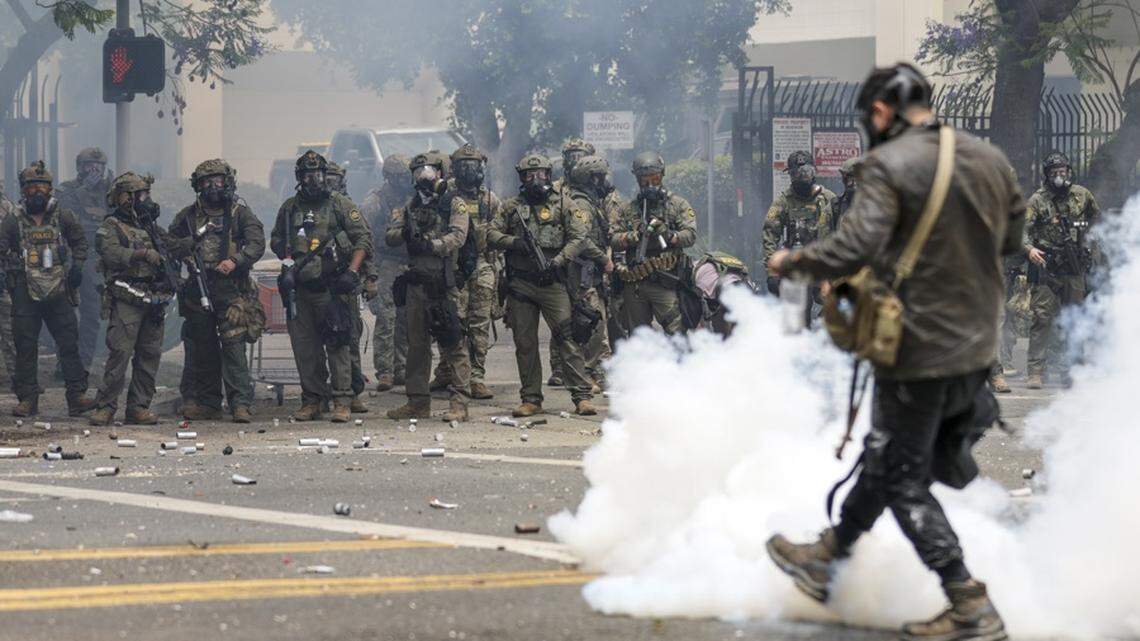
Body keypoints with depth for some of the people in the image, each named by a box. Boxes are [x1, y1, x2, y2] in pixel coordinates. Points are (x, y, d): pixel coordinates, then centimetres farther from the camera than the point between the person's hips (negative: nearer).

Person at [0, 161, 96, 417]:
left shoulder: (63, 217, 5)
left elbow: (80, 242, 16)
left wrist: (77, 266, 3)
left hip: (58, 291, 1)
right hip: (25, 294, -1)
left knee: (69, 343, -3)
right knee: (25, 348, 3)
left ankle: (77, 396, -1)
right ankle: (28, 399, 10)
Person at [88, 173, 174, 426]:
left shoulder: (151, 227, 21)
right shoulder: (111, 227, -2)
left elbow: (168, 254, 30)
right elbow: (111, 252, -20)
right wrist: (143, 254, -30)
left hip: (154, 300, 7)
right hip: (126, 300, -7)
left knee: (149, 356, 5)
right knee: (120, 353, -12)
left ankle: (139, 407, 11)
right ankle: (105, 407, -9)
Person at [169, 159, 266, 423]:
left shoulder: (239, 212, 3)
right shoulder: (189, 215, 13)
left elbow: (257, 243, -6)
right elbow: (170, 243, 19)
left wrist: (235, 261, -22)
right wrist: (190, 242, -1)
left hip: (230, 289, -4)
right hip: (198, 289, 4)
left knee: (234, 345, -12)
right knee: (201, 350, 7)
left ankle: (241, 404, -14)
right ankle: (208, 403, 17)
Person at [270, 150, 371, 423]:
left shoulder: (340, 206, 2)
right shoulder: (289, 208, 12)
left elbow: (363, 239, 1)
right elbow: (276, 240, 23)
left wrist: (352, 270, -10)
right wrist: (287, 262, 5)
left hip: (330, 288, -4)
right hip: (299, 288, 4)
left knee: (337, 344, -7)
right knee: (304, 347, 6)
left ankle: (341, 402, -6)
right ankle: (311, 400, 13)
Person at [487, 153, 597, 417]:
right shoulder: (512, 206, 11)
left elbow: (578, 237, 0)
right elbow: (492, 234, 9)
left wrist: (557, 262, -13)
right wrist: (514, 242, -11)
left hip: (552, 283, -2)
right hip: (520, 284, 3)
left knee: (568, 338, -9)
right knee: (525, 343, 6)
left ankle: (582, 397, -9)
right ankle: (531, 399, 13)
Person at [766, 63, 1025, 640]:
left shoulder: (889, 165, -17)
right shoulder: (988, 159, 4)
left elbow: (854, 249, -26)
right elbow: (1011, 238, 16)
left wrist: (791, 262, -10)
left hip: (919, 353, -8)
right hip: (978, 348, 8)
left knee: (903, 479, 4)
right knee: (885, 457, 22)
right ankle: (826, 558, 37)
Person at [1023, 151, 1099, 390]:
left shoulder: (1082, 195, 7)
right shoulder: (1038, 200, -5)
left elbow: (1096, 217, 27)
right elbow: (1022, 230, -11)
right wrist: (1030, 249, -30)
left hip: (1075, 270, 4)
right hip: (1047, 268, -4)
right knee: (1042, 318, -11)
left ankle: (1068, 370, 19)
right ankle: (1036, 372, -11)